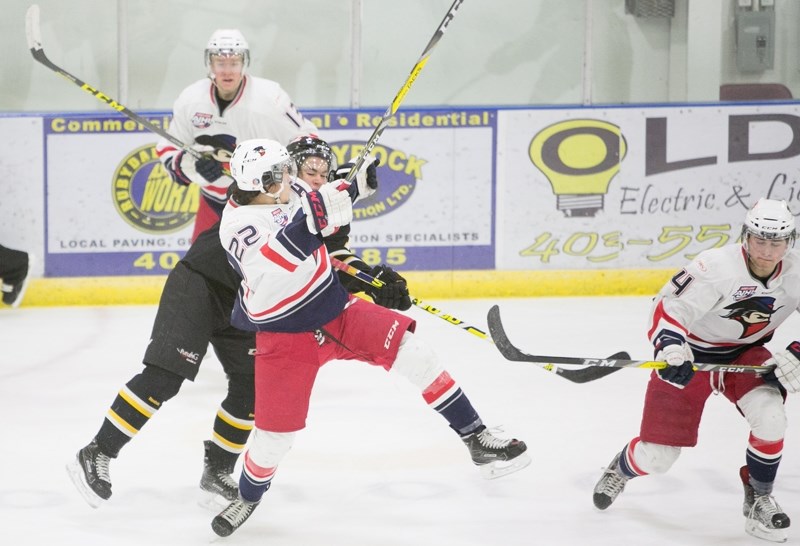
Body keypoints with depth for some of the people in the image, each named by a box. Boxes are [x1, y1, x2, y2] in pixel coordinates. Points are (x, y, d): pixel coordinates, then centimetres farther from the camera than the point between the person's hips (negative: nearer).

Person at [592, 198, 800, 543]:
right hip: (691, 354, -3)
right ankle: (620, 470, 37)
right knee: (656, 457, -1)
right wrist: (670, 346, -50)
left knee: (770, 417, -27)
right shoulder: (716, 267, -31)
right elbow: (669, 307, -32)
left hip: (746, 353, 3)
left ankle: (759, 499, -1)